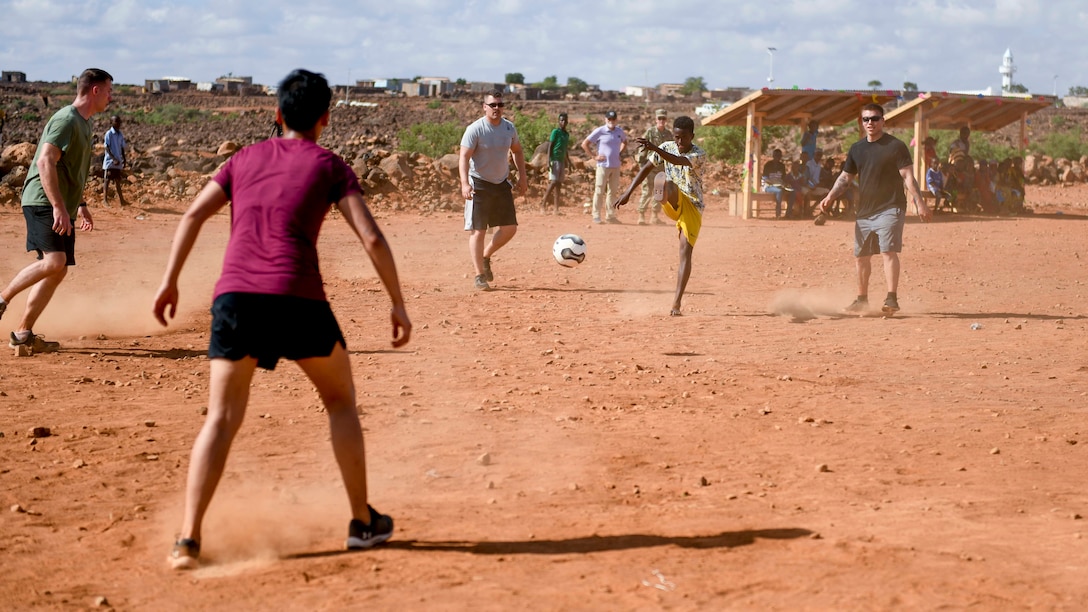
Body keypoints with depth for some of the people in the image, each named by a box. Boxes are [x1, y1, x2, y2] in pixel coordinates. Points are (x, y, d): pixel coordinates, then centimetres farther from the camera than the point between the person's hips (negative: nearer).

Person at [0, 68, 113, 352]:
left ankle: (23, 333, 6)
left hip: (61, 208, 10)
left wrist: (80, 205, 28)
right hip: (43, 202, -10)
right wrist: (59, 207, -27)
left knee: (58, 269, 4)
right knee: (54, 261, -23)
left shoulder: (83, 123, 19)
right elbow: (45, 162, -22)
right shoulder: (66, 120, -12)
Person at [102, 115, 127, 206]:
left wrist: (124, 160, 9)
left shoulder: (120, 135, 9)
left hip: (118, 162, 6)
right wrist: (114, 159, -20)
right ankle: (105, 199, 2)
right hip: (110, 161, -6)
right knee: (107, 180, -1)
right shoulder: (109, 134, -9)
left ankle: (121, 199, 9)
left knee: (118, 180, 8)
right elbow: (107, 148, -13)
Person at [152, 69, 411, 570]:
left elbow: (194, 215, 10)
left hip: (234, 295, 2)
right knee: (340, 401, 18)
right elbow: (372, 238, 1)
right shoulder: (329, 165, 11)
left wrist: (169, 281, 11)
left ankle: (188, 540, -10)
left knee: (221, 418, 2)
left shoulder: (245, 159, 20)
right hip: (297, 297, -2)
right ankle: (363, 523, 22)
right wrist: (398, 303, 7)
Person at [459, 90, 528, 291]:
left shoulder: (509, 128, 2)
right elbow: (464, 157, -19)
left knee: (510, 228, 4)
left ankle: (486, 257, 26)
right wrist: (464, 183, -32)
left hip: (502, 184, 6)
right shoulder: (475, 129, -15)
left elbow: (516, 151, 18)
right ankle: (480, 276, 1)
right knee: (478, 230, -6)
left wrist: (522, 176, 11)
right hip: (479, 184, -5)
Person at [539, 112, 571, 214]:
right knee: (553, 182, -15)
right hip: (554, 160, -8)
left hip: (562, 161, 8)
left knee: (559, 184, 5)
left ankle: (556, 209, 4)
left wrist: (568, 162, 21)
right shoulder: (555, 132, -7)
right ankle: (543, 204, -10)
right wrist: (548, 162, -19)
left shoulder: (567, 134, 16)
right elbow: (550, 147, -11)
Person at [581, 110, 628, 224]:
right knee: (599, 191, -4)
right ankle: (596, 216, 0)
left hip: (616, 166, 5)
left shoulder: (620, 131, 8)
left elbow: (624, 142, 29)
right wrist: (594, 156, -8)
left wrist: (620, 154, 13)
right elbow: (584, 144, -5)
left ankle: (610, 216, 16)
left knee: (613, 191, 9)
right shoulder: (600, 131, -7)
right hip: (603, 166, -5)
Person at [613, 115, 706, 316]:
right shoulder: (667, 148, 1)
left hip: (692, 207, -2)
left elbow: (679, 161, -34)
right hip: (673, 204, 2)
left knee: (685, 251, -13)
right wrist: (627, 193, 1)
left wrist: (654, 148, -49)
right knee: (662, 179, -30)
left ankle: (676, 303, -10)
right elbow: (646, 169, 7)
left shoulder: (699, 155, -14)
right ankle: (662, 194, -70)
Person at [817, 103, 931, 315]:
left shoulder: (895, 146, -6)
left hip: (890, 209, -7)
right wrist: (830, 196, 1)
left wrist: (920, 204, -19)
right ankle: (862, 300, 25)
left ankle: (892, 299, -21)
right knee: (860, 256, 12)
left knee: (888, 251, -19)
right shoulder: (857, 149, 12)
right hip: (864, 211, 7)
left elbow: (908, 177, -10)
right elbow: (845, 177, 17)